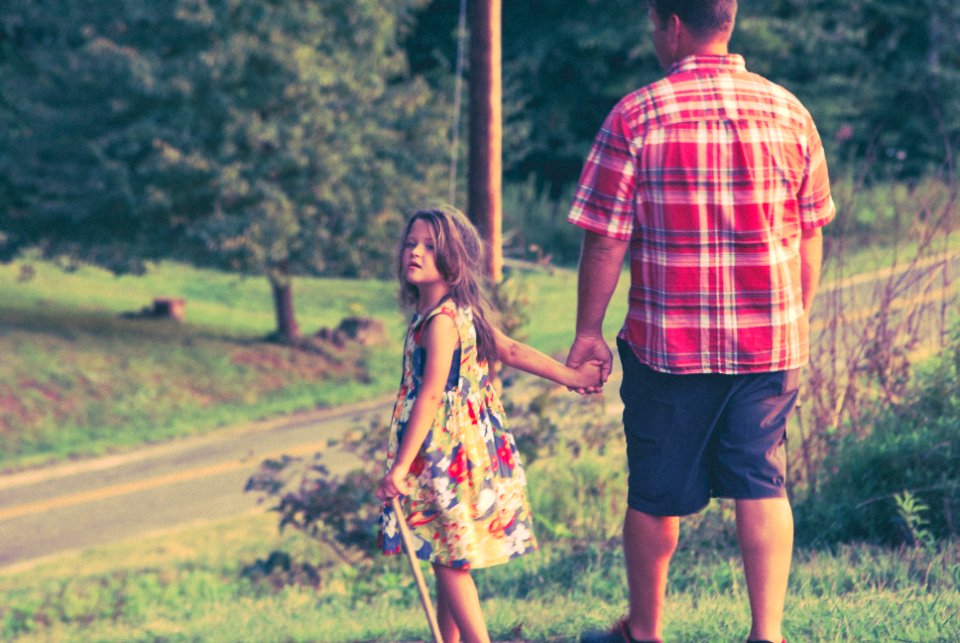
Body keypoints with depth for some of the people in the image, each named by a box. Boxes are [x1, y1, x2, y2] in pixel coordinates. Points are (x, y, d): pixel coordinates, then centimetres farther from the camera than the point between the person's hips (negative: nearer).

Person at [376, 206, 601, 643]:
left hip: (446, 454, -9)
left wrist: (400, 466, -25)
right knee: (447, 560, 14)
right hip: (466, 450, 9)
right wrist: (569, 376, 26)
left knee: (451, 561, -4)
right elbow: (513, 351, 15)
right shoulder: (463, 313, 9)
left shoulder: (440, 321, -19)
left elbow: (431, 395, -24)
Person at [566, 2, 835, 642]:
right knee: (763, 485, 8)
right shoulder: (789, 112, 2)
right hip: (773, 338, 2)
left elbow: (604, 238, -7)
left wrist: (588, 331, 3)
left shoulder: (635, 116, -8)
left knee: (655, 493, 11)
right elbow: (810, 236, 8)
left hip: (669, 341, -2)